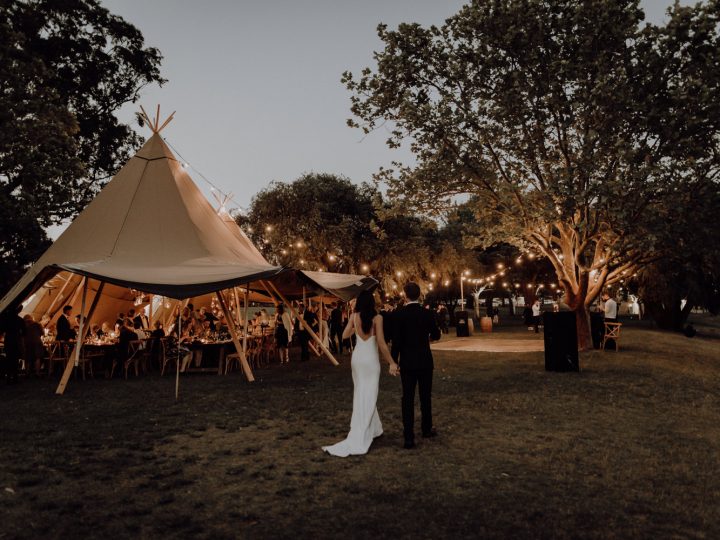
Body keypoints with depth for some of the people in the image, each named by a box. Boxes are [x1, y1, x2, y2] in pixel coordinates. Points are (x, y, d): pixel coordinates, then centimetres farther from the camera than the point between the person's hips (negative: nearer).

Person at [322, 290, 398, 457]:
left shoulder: (354, 316, -2)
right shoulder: (377, 318, -13)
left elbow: (345, 335, 9)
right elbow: (381, 343, -16)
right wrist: (392, 362, -9)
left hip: (357, 357, 5)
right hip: (371, 359, -4)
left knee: (361, 395, 19)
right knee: (368, 397, -1)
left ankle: (373, 429, 30)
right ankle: (358, 441, -4)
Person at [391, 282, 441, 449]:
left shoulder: (398, 314, -12)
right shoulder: (427, 313, -5)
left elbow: (396, 340, -12)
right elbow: (436, 335, 6)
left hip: (407, 362, -2)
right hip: (425, 361, 2)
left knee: (408, 399, 2)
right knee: (425, 396, 17)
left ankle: (409, 438, 0)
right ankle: (427, 429, 31)